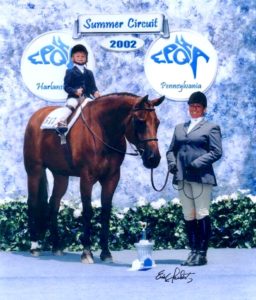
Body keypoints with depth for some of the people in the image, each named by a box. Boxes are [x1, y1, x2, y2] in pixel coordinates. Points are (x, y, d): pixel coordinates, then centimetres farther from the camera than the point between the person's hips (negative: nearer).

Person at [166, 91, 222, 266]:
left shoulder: (211, 127, 5)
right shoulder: (179, 128, 21)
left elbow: (216, 152, -5)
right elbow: (171, 150, 20)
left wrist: (197, 164, -16)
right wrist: (171, 163, -1)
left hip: (201, 177, -5)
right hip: (182, 178, 5)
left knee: (202, 215, -6)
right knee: (188, 217, 6)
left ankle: (202, 253, -2)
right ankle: (193, 251, 12)